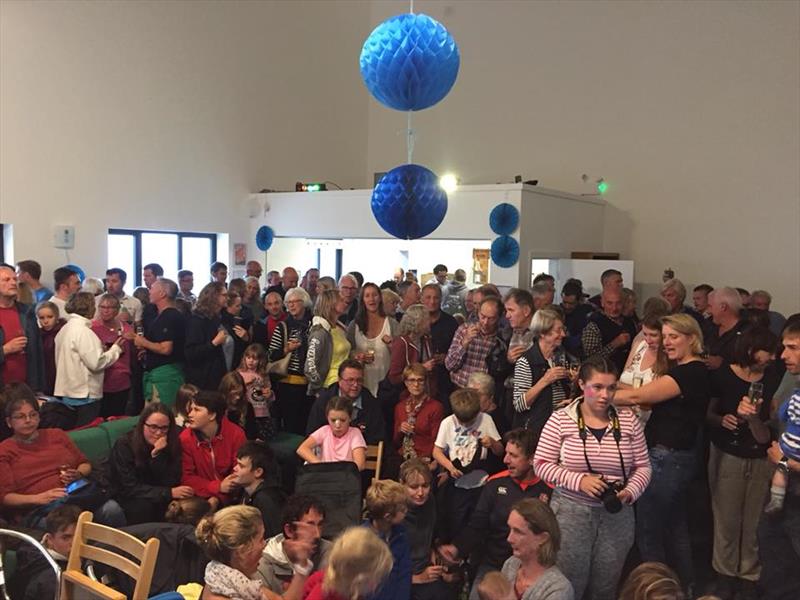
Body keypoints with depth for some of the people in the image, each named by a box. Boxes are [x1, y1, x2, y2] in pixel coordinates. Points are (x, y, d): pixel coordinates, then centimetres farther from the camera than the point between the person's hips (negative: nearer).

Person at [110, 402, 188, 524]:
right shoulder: (124, 445, -17)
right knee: (143, 505, -32)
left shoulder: (172, 444, -9)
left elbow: (170, 483, -16)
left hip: (158, 499, 3)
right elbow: (130, 488, -21)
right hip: (127, 500, -3)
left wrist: (158, 454, -29)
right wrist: (169, 493, -27)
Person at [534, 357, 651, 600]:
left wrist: (630, 492, -14)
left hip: (616, 514, 2)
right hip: (571, 511, -2)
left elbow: (642, 466, 4)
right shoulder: (561, 419, -8)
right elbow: (541, 464, -6)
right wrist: (579, 480, -18)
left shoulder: (629, 420, -1)